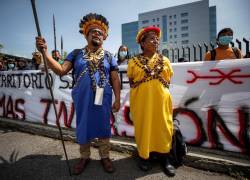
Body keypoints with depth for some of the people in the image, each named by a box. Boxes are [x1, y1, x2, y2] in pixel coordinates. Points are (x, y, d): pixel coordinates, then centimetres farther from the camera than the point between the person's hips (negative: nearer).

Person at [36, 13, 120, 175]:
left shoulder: (108, 56, 6)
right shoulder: (76, 54, 7)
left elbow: (115, 79, 2)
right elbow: (61, 70, -2)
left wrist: (117, 99, -3)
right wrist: (45, 52, -11)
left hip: (103, 100, 0)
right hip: (82, 100, 1)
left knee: (103, 127, 10)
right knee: (83, 128, 13)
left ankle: (105, 157, 29)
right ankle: (84, 157, 35)